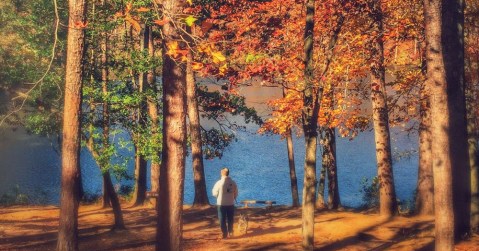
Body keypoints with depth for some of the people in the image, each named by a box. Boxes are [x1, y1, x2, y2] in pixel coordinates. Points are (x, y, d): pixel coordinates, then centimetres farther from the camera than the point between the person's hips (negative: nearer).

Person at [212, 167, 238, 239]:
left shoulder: (219, 183, -14)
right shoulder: (233, 182, -4)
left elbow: (214, 193, -5)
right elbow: (236, 193, 3)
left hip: (221, 204, -3)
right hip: (231, 204, 3)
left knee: (222, 220, 7)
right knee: (230, 219, 16)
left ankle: (224, 234, 8)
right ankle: (230, 233, 21)